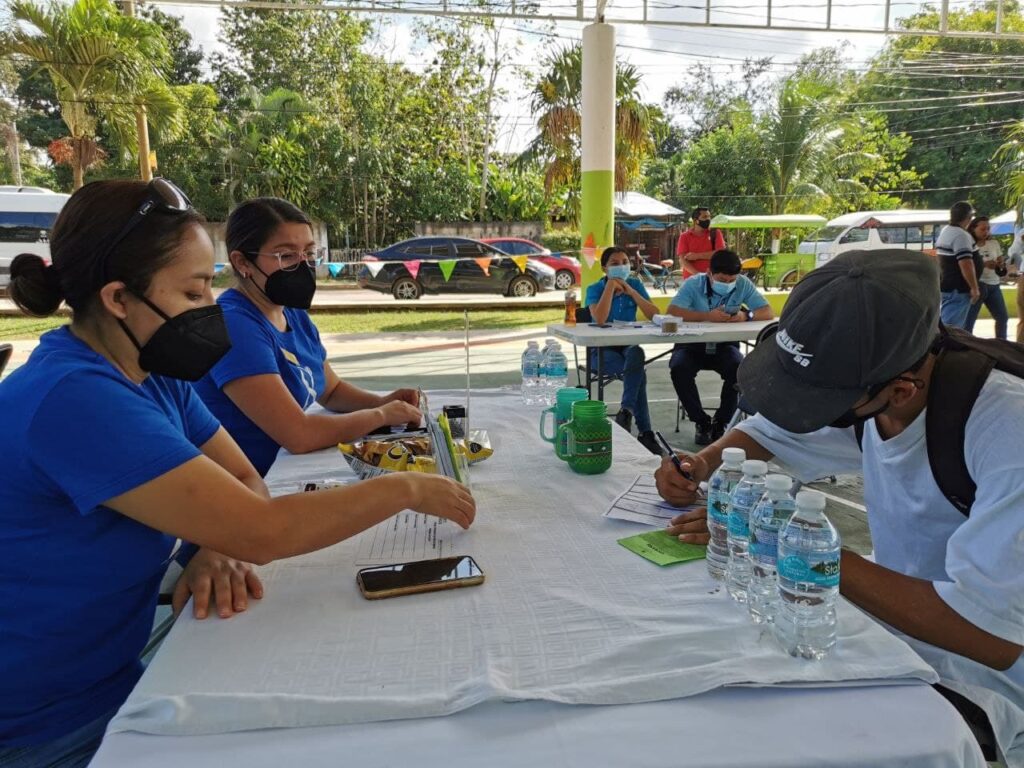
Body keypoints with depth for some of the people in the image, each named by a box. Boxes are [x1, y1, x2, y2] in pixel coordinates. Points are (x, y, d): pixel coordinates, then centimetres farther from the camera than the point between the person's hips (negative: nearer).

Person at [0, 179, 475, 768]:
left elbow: (246, 485, 0)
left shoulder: (154, 375, -1)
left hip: (117, 669, 7)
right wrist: (406, 489, -22)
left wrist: (220, 551, -21)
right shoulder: (76, 399, -30)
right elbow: (260, 531, -33)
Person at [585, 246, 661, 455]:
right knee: (638, 371, -31)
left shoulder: (635, 284, 6)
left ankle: (626, 411, -28)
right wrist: (611, 286, -19)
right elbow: (600, 319, -24)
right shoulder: (595, 289, -3)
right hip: (601, 349, -3)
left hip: (628, 345, 3)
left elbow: (654, 315, -6)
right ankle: (644, 431, -27)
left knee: (636, 353, -36)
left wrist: (630, 291, -13)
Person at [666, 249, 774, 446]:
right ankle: (701, 421, -9)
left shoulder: (743, 284, -2)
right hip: (692, 344, -1)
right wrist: (708, 316, -34)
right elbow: (672, 311, -24)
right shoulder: (693, 285, -9)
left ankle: (720, 422, -7)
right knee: (679, 368, -31)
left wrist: (746, 315, -26)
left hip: (725, 345, 1)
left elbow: (768, 313, -4)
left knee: (739, 369, -30)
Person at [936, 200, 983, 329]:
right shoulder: (961, 235, -17)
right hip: (957, 289, -10)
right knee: (951, 327, -10)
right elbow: (966, 264, -25)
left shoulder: (945, 231, 14)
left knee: (946, 324, 16)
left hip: (946, 286, 10)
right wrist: (974, 288, -19)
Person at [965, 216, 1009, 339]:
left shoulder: (994, 243, 10)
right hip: (976, 285, -7)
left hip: (993, 285, 7)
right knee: (969, 319, -6)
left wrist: (1001, 264, -8)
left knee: (1002, 317, 14)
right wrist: (983, 264, -28)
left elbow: (1001, 262, 15)